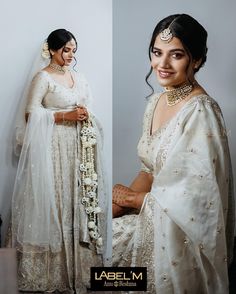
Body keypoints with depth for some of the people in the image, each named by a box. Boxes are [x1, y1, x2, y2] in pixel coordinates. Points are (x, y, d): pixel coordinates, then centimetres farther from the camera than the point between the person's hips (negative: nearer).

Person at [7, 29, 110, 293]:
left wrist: (86, 116, 0)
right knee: (55, 200, -6)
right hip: (54, 148, -6)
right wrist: (66, 116, -15)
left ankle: (80, 267, 12)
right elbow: (30, 113, -10)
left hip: (79, 147, 6)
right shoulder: (43, 77, -4)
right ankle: (53, 272, 3)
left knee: (81, 200, 4)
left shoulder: (79, 78, 16)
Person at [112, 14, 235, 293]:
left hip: (179, 232, -7)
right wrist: (120, 203, -7)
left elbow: (194, 198, -24)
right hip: (154, 215, 7)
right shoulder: (156, 101, 4)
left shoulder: (201, 112, -22)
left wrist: (131, 197, -12)